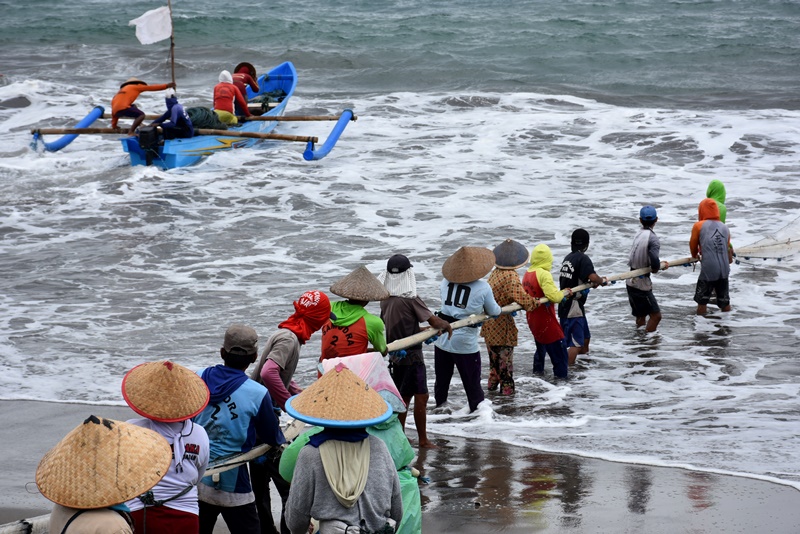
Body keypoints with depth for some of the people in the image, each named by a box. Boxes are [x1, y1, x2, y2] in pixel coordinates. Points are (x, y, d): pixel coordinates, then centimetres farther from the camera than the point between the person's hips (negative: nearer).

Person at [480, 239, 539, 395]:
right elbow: (521, 297, -28)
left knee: (494, 354, 23)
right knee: (505, 355, 4)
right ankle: (507, 386, 11)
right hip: (502, 323, -8)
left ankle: (493, 382, 34)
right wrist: (536, 303, -11)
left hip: (489, 323, 8)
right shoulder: (511, 276, -22)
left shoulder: (495, 273, 2)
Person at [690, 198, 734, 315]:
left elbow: (693, 245, 10)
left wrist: (695, 256, 32)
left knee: (702, 303, 9)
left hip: (708, 270, -4)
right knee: (725, 303, 15)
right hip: (724, 270, 4)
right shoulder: (725, 228, 8)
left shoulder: (699, 226, -3)